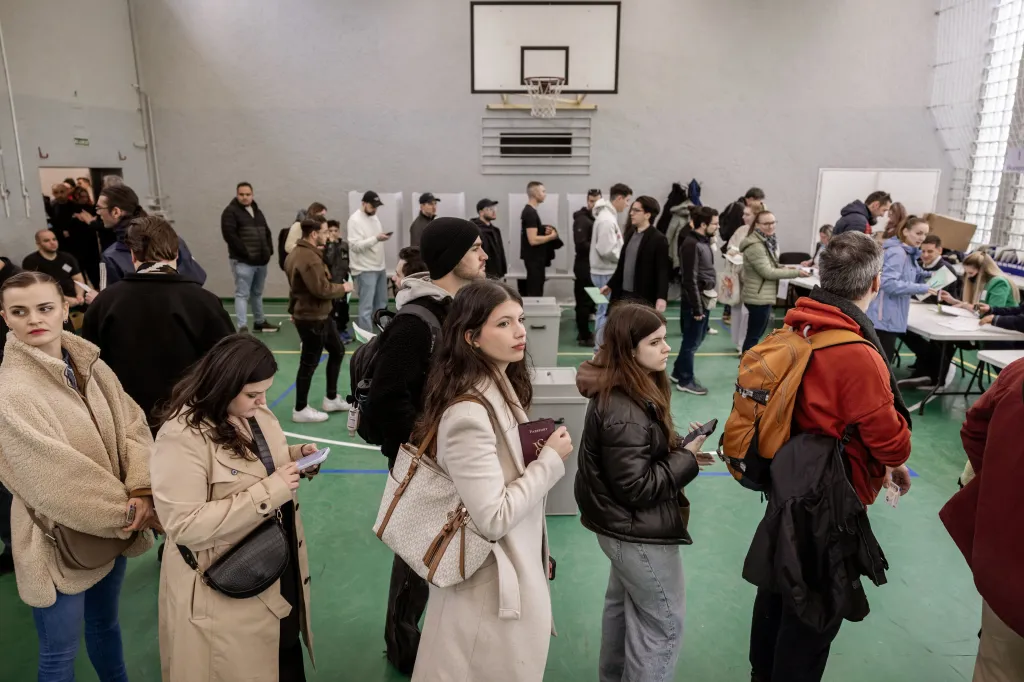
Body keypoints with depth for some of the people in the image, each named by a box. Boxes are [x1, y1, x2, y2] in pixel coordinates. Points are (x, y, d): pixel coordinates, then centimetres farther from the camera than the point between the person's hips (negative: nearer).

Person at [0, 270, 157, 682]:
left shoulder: (90, 366, -1)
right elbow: (55, 477, -22)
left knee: (106, 622, 25)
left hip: (112, 527, 6)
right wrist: (128, 511, -16)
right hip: (60, 538, -5)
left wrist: (140, 491, -19)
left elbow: (132, 425, -4)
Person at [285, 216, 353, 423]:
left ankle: (331, 399, 31)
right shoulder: (309, 258, -24)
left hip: (319, 315, 11)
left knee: (337, 351, 20)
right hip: (311, 318, -11)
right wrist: (343, 287, -12)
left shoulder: (299, 252, 11)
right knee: (309, 363, 1)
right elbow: (322, 290, -25)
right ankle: (300, 410, 16)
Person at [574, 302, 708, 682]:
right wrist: (687, 458, -19)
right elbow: (636, 486, -27)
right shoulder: (624, 412, -30)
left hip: (623, 526, 10)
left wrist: (679, 447, -4)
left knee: (623, 603, 27)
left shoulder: (626, 391, 0)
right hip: (638, 532, -10)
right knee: (664, 622, 7)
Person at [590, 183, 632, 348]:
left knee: (605, 311, 15)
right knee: (607, 312, -4)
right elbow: (606, 250, -25)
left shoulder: (608, 215, 13)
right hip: (606, 273, -10)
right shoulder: (607, 219, -20)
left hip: (607, 272, 10)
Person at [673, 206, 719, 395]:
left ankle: (678, 372, 33)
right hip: (695, 301, -9)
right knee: (692, 342, 4)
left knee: (697, 339, 19)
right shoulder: (691, 244, -19)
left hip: (706, 299, 9)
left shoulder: (705, 241, 10)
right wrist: (697, 307, -19)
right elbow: (690, 280, -20)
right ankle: (685, 380, 18)